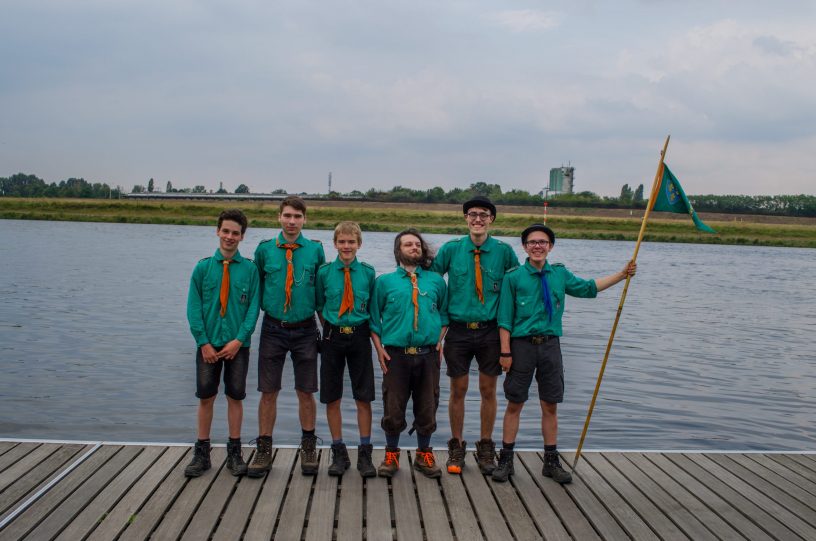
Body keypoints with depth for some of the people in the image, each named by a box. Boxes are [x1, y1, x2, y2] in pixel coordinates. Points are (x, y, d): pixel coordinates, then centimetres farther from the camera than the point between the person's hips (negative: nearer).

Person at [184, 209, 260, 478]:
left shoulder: (250, 269, -1)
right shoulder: (203, 267, 1)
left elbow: (253, 307, -3)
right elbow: (194, 308, 0)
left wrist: (239, 340, -11)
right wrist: (204, 342, -8)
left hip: (237, 345, 0)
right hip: (208, 344, 1)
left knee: (235, 396, 5)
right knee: (206, 397, 4)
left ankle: (234, 452, 17)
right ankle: (202, 453, 15)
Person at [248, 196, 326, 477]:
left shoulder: (315, 250, 0)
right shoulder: (264, 249, 1)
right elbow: (257, 285, 12)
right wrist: (264, 306, 2)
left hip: (305, 330, 0)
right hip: (273, 328, 0)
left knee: (306, 391, 6)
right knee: (268, 391, 4)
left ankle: (308, 448, 21)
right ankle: (264, 449, 16)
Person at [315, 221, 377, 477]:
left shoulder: (368, 272, 0)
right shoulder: (324, 272, -1)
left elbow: (372, 307, 8)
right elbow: (319, 307, 8)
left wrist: (367, 331, 3)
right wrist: (331, 329, 3)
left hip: (360, 337, 0)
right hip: (332, 337, 0)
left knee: (364, 398, 2)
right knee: (332, 398, 6)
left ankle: (365, 454, 13)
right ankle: (339, 453, 19)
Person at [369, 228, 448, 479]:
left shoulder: (436, 281, 10)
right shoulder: (385, 281, 6)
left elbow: (445, 313, 17)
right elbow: (374, 318, 7)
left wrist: (440, 341, 4)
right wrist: (380, 349, -2)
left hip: (428, 354, 2)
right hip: (396, 354, -1)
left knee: (427, 409, 8)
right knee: (393, 410, 3)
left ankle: (424, 455, 26)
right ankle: (391, 455, 22)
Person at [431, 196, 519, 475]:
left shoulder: (504, 251, -1)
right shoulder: (451, 249, -1)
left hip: (490, 330, 0)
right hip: (459, 330, 0)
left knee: (488, 390, 8)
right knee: (458, 390, 7)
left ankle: (486, 448, 23)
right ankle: (456, 447, 22)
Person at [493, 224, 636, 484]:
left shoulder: (560, 274, 8)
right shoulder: (514, 277, -3)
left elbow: (588, 288, 23)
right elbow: (505, 318, -4)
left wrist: (622, 274, 19)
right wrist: (505, 352, -10)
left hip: (550, 345, 3)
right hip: (521, 345, -3)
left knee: (550, 406, 9)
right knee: (514, 404, 3)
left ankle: (551, 461, 21)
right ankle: (506, 460, 14)